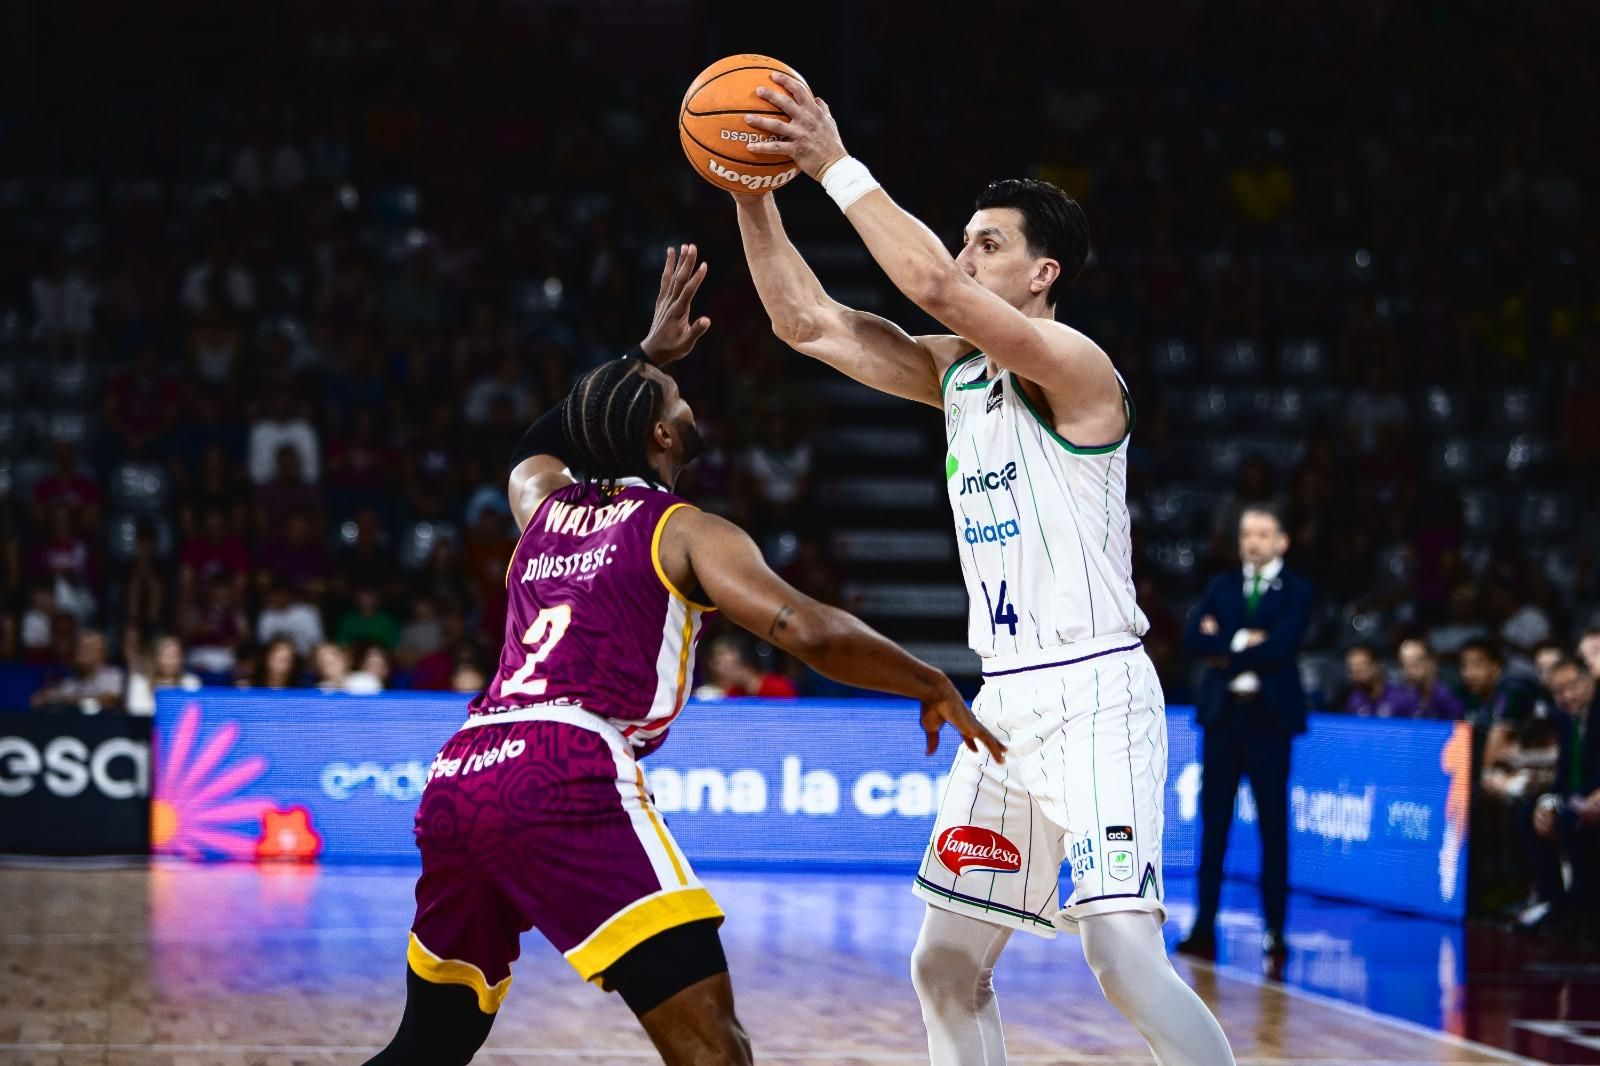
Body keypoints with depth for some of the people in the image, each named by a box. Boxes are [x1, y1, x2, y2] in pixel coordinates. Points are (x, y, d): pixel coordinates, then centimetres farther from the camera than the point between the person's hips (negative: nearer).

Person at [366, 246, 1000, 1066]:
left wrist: (644, 358, 57)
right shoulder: (688, 532, 8)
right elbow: (812, 634, -6)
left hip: (457, 778, 7)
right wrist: (933, 685, 8)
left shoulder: (543, 506, 27)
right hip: (566, 781, -7)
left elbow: (540, 444, 53)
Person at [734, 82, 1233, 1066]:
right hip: (1006, 705, 9)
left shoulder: (1073, 367, -12)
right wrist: (756, 192, 2)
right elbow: (807, 321, 11)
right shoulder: (957, 374, 12)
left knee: (1127, 959, -19)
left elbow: (932, 285, -26)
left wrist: (837, 166, -20)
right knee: (947, 967, 9)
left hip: (1094, 697, -8)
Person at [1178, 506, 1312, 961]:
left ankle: (1275, 931, 4)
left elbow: (1281, 645, -15)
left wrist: (1224, 650, -8)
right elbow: (1195, 638, 0)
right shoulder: (1221, 586, 13)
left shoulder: (1296, 590, 1)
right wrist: (1242, 641, -13)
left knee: (1273, 825, 0)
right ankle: (1204, 927, 5)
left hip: (1268, 716, -4)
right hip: (1222, 714, 4)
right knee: (1213, 822, 3)